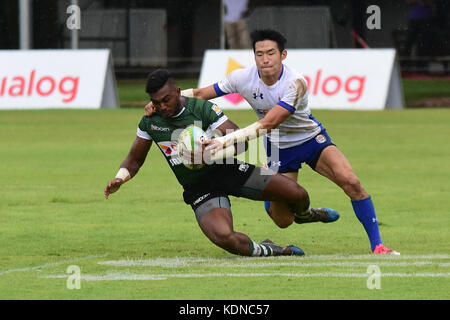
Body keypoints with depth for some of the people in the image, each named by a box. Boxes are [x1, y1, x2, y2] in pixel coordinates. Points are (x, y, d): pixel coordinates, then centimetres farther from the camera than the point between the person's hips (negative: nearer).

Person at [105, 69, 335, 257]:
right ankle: (263, 250, -1)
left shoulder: (202, 108, -14)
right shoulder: (150, 122, -4)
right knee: (225, 238, -33)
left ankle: (302, 213, 35)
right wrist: (119, 178, -12)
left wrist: (210, 151, -36)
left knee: (297, 194, -6)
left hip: (228, 170, 0)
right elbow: (135, 159, 9)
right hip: (199, 189, 0)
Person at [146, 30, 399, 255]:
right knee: (279, 217, -5)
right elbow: (201, 93, -4)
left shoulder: (295, 83, -32)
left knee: (350, 181, -24)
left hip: (311, 140, -3)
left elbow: (268, 123, -40)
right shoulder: (243, 78, -17)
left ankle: (377, 245, -12)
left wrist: (226, 140, -46)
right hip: (278, 149, 3)